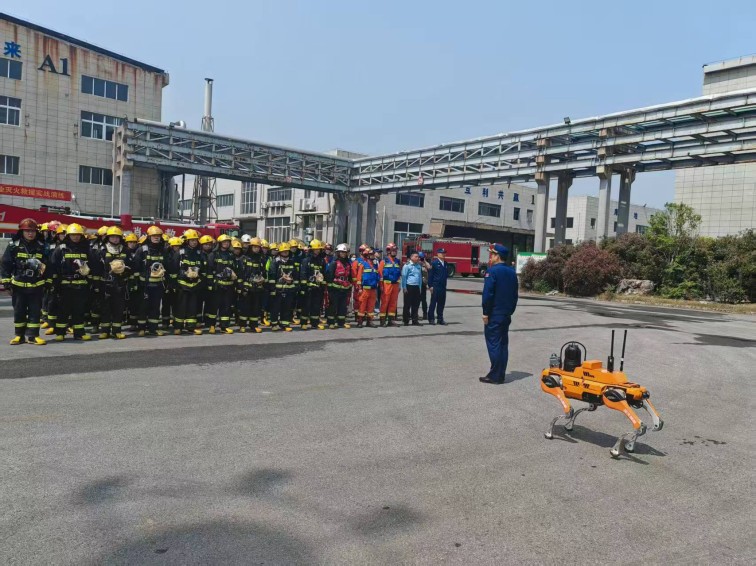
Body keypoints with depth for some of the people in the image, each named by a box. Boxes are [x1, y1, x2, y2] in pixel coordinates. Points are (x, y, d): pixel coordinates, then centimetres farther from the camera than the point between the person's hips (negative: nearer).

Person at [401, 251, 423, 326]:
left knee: (416, 304, 8)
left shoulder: (419, 266, 12)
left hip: (416, 287, 6)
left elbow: (420, 277, 16)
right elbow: (404, 277, -8)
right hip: (409, 286, -6)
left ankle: (415, 320, 16)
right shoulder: (407, 265, -6)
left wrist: (420, 287, 12)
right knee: (407, 304, 1)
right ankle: (406, 321, 9)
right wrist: (404, 288, -10)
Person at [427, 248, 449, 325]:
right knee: (433, 302, 0)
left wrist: (446, 276, 4)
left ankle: (440, 318, 16)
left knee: (441, 303, 9)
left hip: (443, 286, 6)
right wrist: (430, 286, -13)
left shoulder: (445, 263, 12)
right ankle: (431, 318, 7)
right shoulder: (434, 263, -6)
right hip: (435, 286, -6)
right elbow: (430, 275, -9)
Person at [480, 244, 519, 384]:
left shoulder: (492, 271, -13)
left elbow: (488, 294, -18)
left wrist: (485, 313, -12)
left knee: (494, 344, -4)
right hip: (506, 315, 8)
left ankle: (495, 376, -2)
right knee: (503, 344, 10)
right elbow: (515, 294, 15)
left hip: (494, 314, -8)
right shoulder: (512, 272, 11)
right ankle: (501, 375, 14)